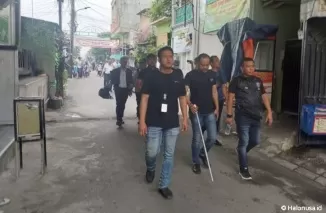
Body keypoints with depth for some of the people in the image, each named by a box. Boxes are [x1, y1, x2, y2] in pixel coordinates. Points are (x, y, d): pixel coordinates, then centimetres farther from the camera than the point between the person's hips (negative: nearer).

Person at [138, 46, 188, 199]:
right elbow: (144, 98, -6)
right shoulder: (151, 75, -5)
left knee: (169, 155, 8)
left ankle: (164, 185, 22)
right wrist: (142, 121, -11)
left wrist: (185, 118, 6)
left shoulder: (178, 75, 4)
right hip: (154, 123, -3)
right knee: (152, 152, 2)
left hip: (172, 123, 3)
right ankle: (150, 169, 38)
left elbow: (182, 98, 10)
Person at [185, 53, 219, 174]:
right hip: (196, 112, -4)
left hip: (210, 111, 4)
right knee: (197, 139, 3)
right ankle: (196, 162, 21)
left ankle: (202, 154, 31)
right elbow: (185, 92, -13)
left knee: (213, 137, 4)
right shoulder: (190, 75, -8)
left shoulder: (212, 75, 6)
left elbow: (214, 91, 12)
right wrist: (190, 105, -30)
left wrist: (217, 107, 7)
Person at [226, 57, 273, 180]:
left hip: (256, 117, 6)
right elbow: (230, 98, -6)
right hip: (243, 117, -5)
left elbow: (264, 97, 13)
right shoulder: (237, 81, -4)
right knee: (244, 142, 0)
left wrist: (269, 112, 4)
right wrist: (229, 115, -11)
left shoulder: (258, 81, 12)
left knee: (255, 141, 14)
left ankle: (241, 151, 43)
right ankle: (243, 169, 11)